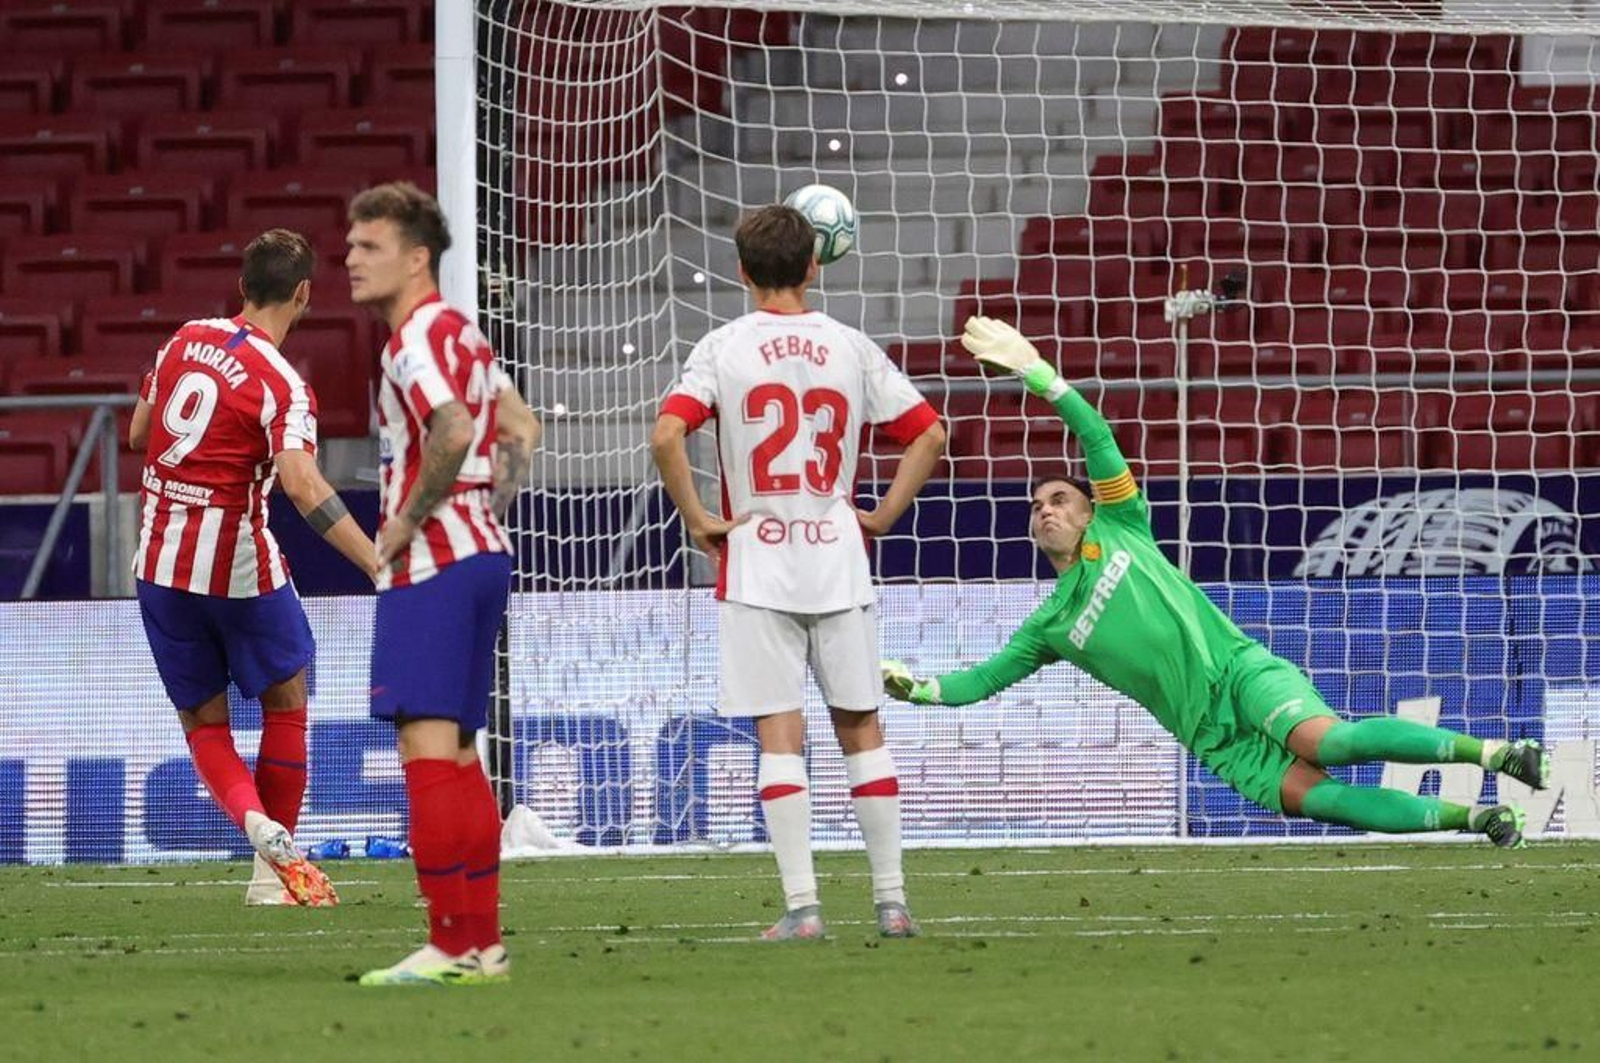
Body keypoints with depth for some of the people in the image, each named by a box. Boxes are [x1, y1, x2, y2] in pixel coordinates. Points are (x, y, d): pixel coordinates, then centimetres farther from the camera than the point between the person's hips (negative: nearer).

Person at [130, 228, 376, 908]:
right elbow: (302, 487, -28)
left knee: (203, 723, 12)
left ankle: (258, 824, -15)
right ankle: (274, 869, 12)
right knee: (285, 701, 15)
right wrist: (381, 566, -33)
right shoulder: (281, 384, -15)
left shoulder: (186, 341, 2)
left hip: (160, 562, 5)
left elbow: (137, 433, 15)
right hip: (238, 566, -5)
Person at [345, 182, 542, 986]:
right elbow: (521, 431, 24)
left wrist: (405, 525, -18)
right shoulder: (461, 334, 17)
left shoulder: (417, 338, -13)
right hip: (482, 553, 10)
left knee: (427, 746, -12)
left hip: (431, 564, -10)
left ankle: (452, 947, -15)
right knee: (455, 754, 12)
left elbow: (453, 433, -29)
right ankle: (484, 943, 13)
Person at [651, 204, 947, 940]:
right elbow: (928, 434, 3)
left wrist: (697, 519, -6)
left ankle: (801, 904, -7)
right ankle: (891, 900, 10)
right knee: (861, 728, 10)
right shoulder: (849, 348, 3)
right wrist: (885, 515, 10)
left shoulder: (724, 348, -3)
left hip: (756, 567, -2)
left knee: (779, 735, -2)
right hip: (837, 562, 2)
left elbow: (666, 436, -16)